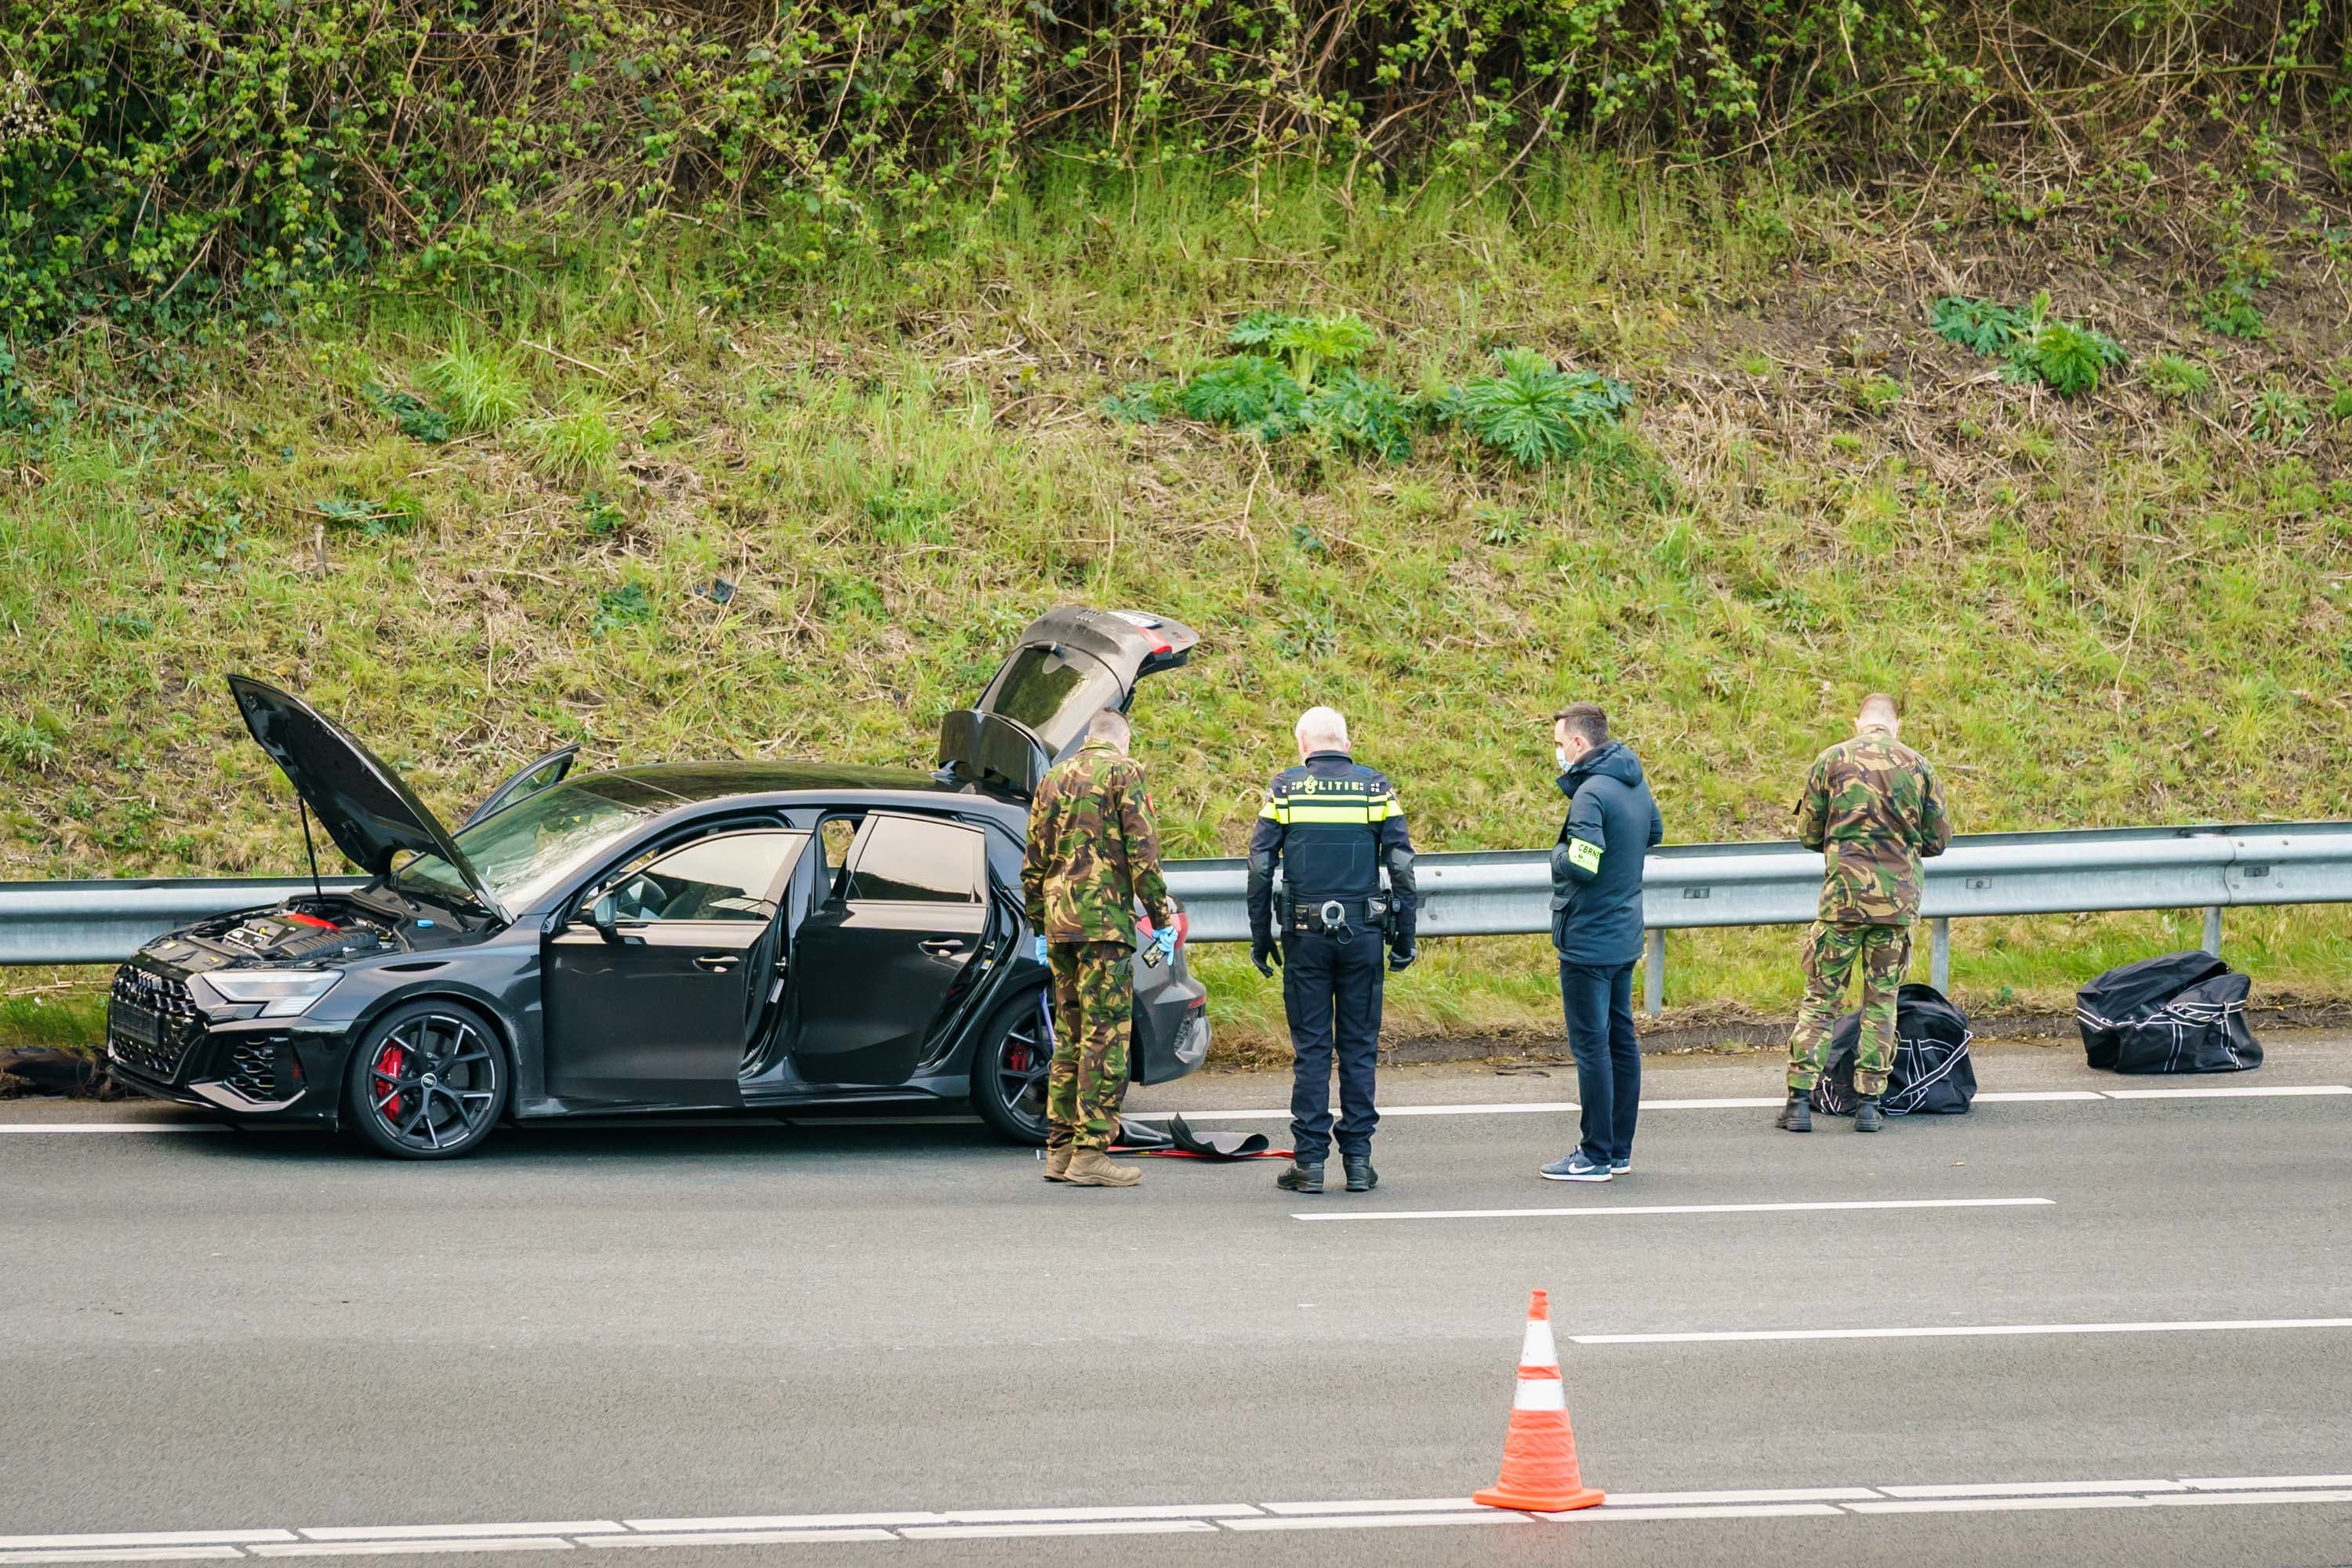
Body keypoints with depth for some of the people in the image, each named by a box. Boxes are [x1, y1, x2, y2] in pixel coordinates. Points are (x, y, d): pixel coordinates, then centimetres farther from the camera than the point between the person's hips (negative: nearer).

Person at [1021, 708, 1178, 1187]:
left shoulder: (1053, 779, 17)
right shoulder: (1123, 773, -3)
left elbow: (1033, 863, 18)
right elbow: (1143, 852, -10)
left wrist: (1039, 929, 24)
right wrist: (1162, 920, -6)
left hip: (1059, 919, 7)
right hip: (1105, 921, -7)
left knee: (1070, 1035, 13)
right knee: (1106, 1035, -6)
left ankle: (1060, 1148, 15)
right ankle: (1090, 1152, -10)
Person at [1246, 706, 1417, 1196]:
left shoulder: (1285, 788, 1)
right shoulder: (1376, 788, 3)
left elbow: (1260, 867, -1)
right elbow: (1401, 867, 0)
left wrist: (1260, 938, 5)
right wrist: (1404, 937, 6)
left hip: (1305, 935, -1)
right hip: (1363, 935, 1)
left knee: (1310, 1049, 3)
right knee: (1359, 1046, 7)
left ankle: (1309, 1162, 1)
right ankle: (1358, 1160, 7)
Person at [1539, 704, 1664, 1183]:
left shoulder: (1591, 793, -20)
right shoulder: (1635, 784, 9)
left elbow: (1580, 865, -28)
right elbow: (1654, 831, 28)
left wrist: (1559, 854, -8)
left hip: (1588, 941, -9)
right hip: (1625, 938, 9)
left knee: (1591, 1045, -4)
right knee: (1621, 1042, 14)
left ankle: (1595, 1156, -1)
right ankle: (1619, 1149, 20)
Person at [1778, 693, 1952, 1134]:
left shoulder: (1832, 760, 0)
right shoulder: (1917, 765, 3)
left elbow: (1808, 833, 5)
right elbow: (1939, 839, 8)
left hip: (1843, 896, -1)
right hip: (1899, 899, 1)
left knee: (1821, 997, 4)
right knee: (1882, 1000, 10)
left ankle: (1799, 1101, -2)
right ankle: (1869, 1104, 7)